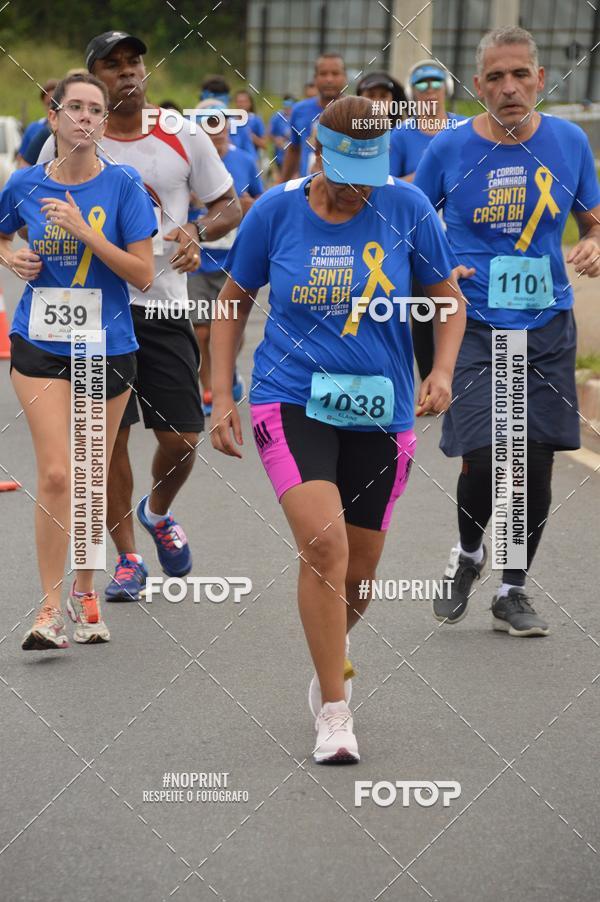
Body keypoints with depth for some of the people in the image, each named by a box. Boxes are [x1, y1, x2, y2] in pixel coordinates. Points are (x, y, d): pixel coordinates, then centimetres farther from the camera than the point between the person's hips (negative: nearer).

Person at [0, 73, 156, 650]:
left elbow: (143, 274, -10)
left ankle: (84, 593, 28)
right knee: (55, 473, -13)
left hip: (107, 347, 0)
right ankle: (49, 609, -9)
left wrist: (84, 232, -19)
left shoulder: (123, 184, -5)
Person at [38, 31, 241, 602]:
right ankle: (127, 559, 12)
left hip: (163, 304, 1)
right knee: (110, 435, -1)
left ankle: (157, 513, 32)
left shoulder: (184, 136, 2)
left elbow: (229, 206, 10)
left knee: (181, 436, -1)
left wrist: (198, 230, -10)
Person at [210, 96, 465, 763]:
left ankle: (329, 658, 44)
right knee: (323, 542, -22)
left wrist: (442, 369, -9)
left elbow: (448, 296, 7)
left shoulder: (406, 208, -5)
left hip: (379, 411, 2)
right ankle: (333, 711, -13)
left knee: (357, 571, 10)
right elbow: (234, 301, 9)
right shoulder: (276, 212, -4)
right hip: (292, 401, -2)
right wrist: (222, 395, 3)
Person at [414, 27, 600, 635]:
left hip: (548, 327, 2)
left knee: (536, 463, 4)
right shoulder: (448, 149, -6)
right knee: (482, 459, -12)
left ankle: (513, 592, 21)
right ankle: (468, 553, 21)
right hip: (474, 326, -2)